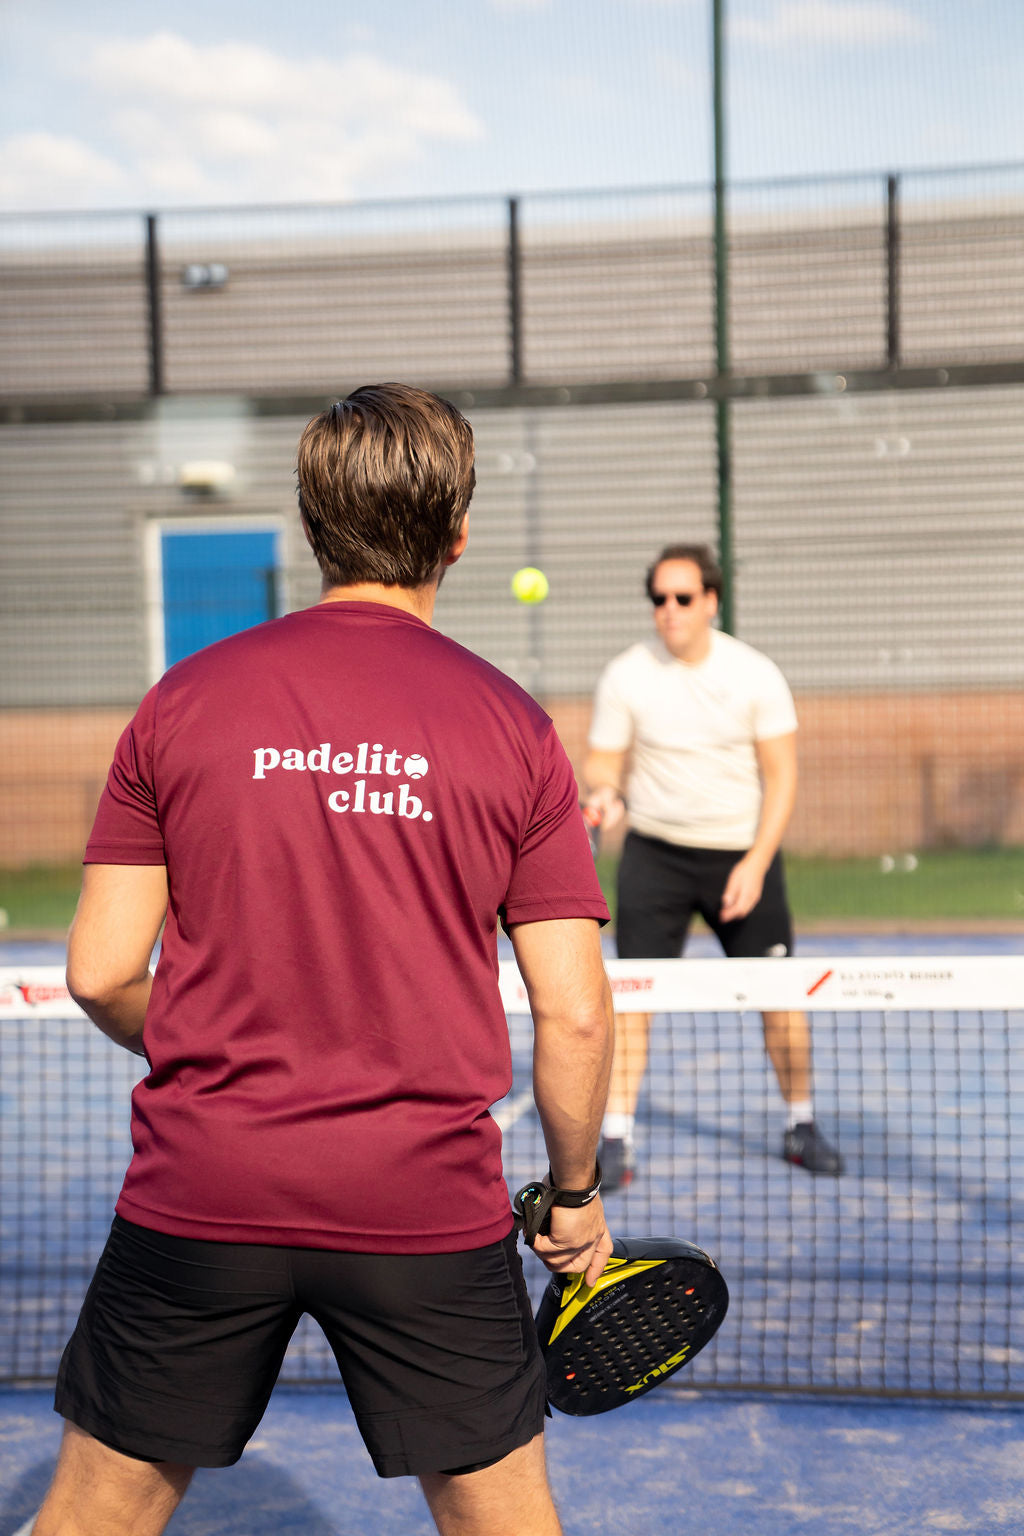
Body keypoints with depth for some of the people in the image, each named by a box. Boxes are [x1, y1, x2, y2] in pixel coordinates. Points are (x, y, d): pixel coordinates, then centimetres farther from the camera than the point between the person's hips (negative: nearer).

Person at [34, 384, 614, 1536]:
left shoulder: (186, 699, -1)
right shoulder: (513, 727, -3)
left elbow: (100, 972, 0)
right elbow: (574, 1016, -4)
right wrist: (574, 1190, 12)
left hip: (197, 1191, 1)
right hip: (430, 1211, 0)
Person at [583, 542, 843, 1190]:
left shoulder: (756, 674, -7)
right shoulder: (625, 676, -6)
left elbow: (782, 773, -5)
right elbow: (603, 762, 1)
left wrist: (755, 863, -15)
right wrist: (605, 791, -24)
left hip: (743, 852, 0)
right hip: (656, 852, 0)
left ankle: (801, 1126, 22)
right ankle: (616, 1142, -2)